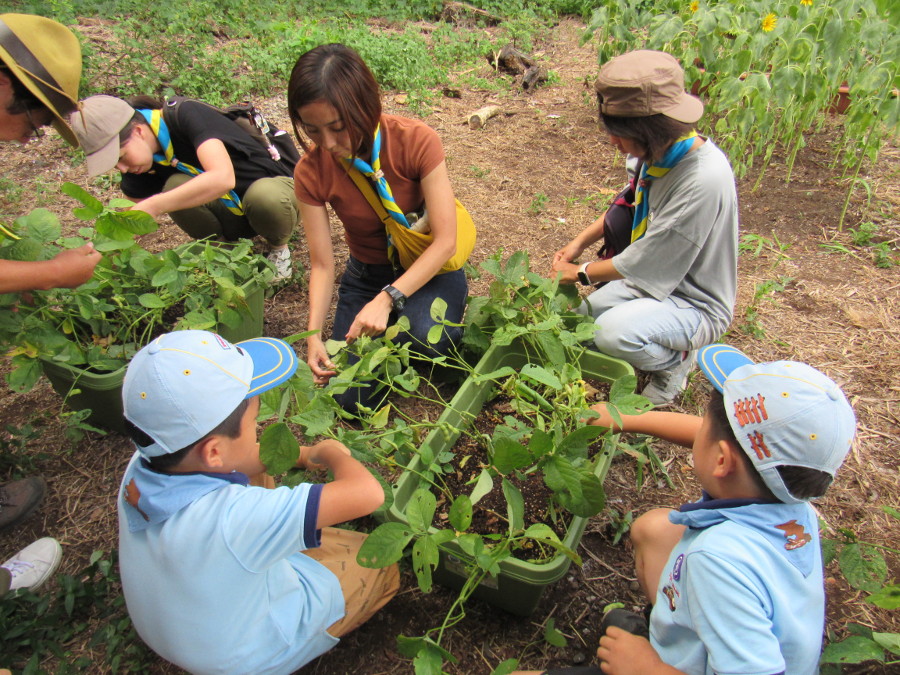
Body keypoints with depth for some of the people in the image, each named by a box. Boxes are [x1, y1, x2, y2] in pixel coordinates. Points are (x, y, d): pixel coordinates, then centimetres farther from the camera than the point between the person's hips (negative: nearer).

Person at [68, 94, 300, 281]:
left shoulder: (186, 115, -26)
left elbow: (223, 178, -42)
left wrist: (154, 206, -40)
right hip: (231, 216, 5)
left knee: (263, 198, -40)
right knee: (175, 186, -23)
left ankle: (278, 247, -6)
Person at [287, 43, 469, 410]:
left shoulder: (416, 141, -23)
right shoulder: (311, 172, -15)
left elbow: (445, 240, -23)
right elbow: (322, 264, -12)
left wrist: (387, 299, -34)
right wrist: (314, 334, -28)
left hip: (429, 269, -2)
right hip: (366, 274, 3)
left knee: (425, 336, -37)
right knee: (351, 398, -9)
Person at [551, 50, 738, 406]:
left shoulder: (704, 179, -31)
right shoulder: (662, 151, -6)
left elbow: (643, 264, -25)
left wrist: (582, 272, -10)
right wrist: (580, 242, 5)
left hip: (694, 303, -8)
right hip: (652, 279, 8)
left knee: (614, 332, -34)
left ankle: (676, 360, -2)